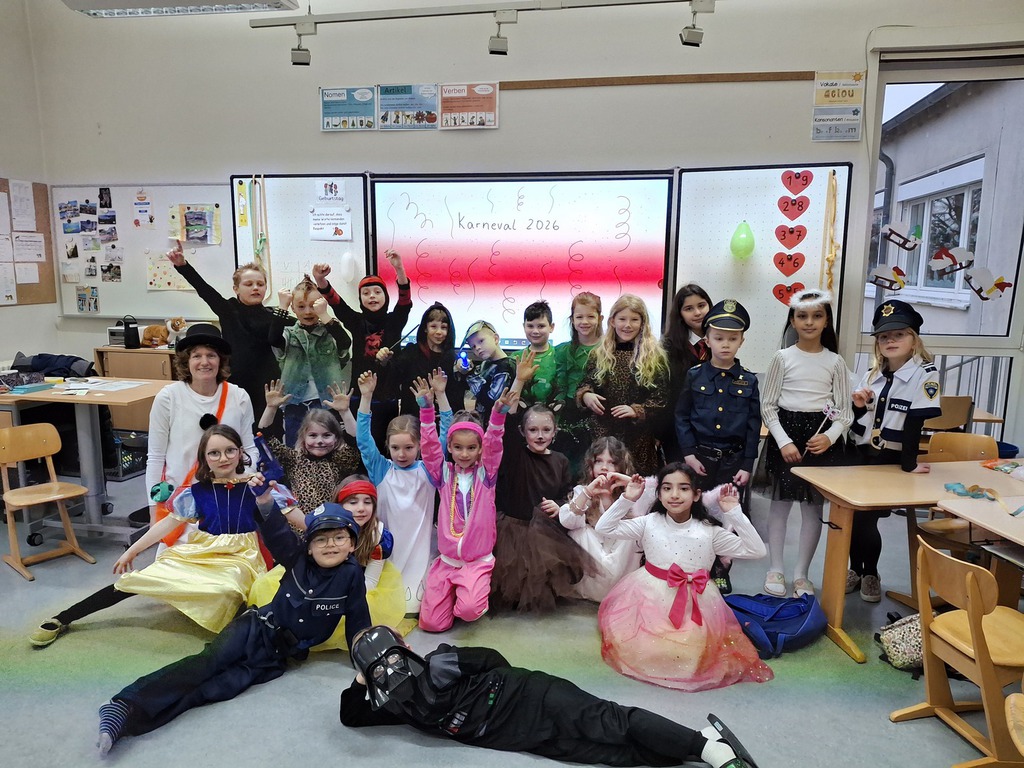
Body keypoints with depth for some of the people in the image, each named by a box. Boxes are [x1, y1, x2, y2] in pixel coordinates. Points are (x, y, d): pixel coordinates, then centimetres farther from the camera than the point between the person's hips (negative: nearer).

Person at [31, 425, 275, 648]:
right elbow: (168, 523, 8)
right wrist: (132, 551, 11)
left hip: (237, 557, -3)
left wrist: (264, 496, -28)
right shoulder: (198, 492, -1)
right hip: (196, 553, 3)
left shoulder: (253, 487, -6)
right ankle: (60, 620, 12)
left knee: (225, 590, -40)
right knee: (135, 580, -3)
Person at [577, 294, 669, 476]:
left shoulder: (655, 357, 0)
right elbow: (585, 384, 13)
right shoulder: (598, 354, 8)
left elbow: (661, 400, -3)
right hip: (602, 434, 2)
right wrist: (586, 395, -9)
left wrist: (636, 410, -17)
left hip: (639, 439, -2)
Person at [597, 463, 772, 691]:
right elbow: (603, 528, -7)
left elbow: (756, 551, -7)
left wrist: (734, 513, -15)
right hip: (651, 596, 0)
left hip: (694, 602, 0)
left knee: (689, 654, -14)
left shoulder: (709, 531, -6)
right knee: (640, 647, -14)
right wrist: (626, 499, -16)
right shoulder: (649, 523, -5)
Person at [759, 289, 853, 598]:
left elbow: (845, 411, 4)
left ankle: (801, 574, 19)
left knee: (813, 507, 7)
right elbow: (767, 405, -2)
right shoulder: (782, 358, -1)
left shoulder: (835, 362, 3)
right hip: (785, 433, -1)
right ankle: (775, 570, 18)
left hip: (822, 437, 2)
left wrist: (830, 437, -15)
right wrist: (784, 441, -12)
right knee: (781, 502, 6)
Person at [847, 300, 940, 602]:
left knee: (867, 519, -3)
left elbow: (915, 422, -16)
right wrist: (858, 407, -10)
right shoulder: (872, 375, 7)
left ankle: (870, 574, 20)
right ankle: (855, 569, 27)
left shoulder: (924, 375, -10)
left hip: (891, 461, -5)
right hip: (860, 456, 5)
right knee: (851, 515, 7)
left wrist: (908, 464, -18)